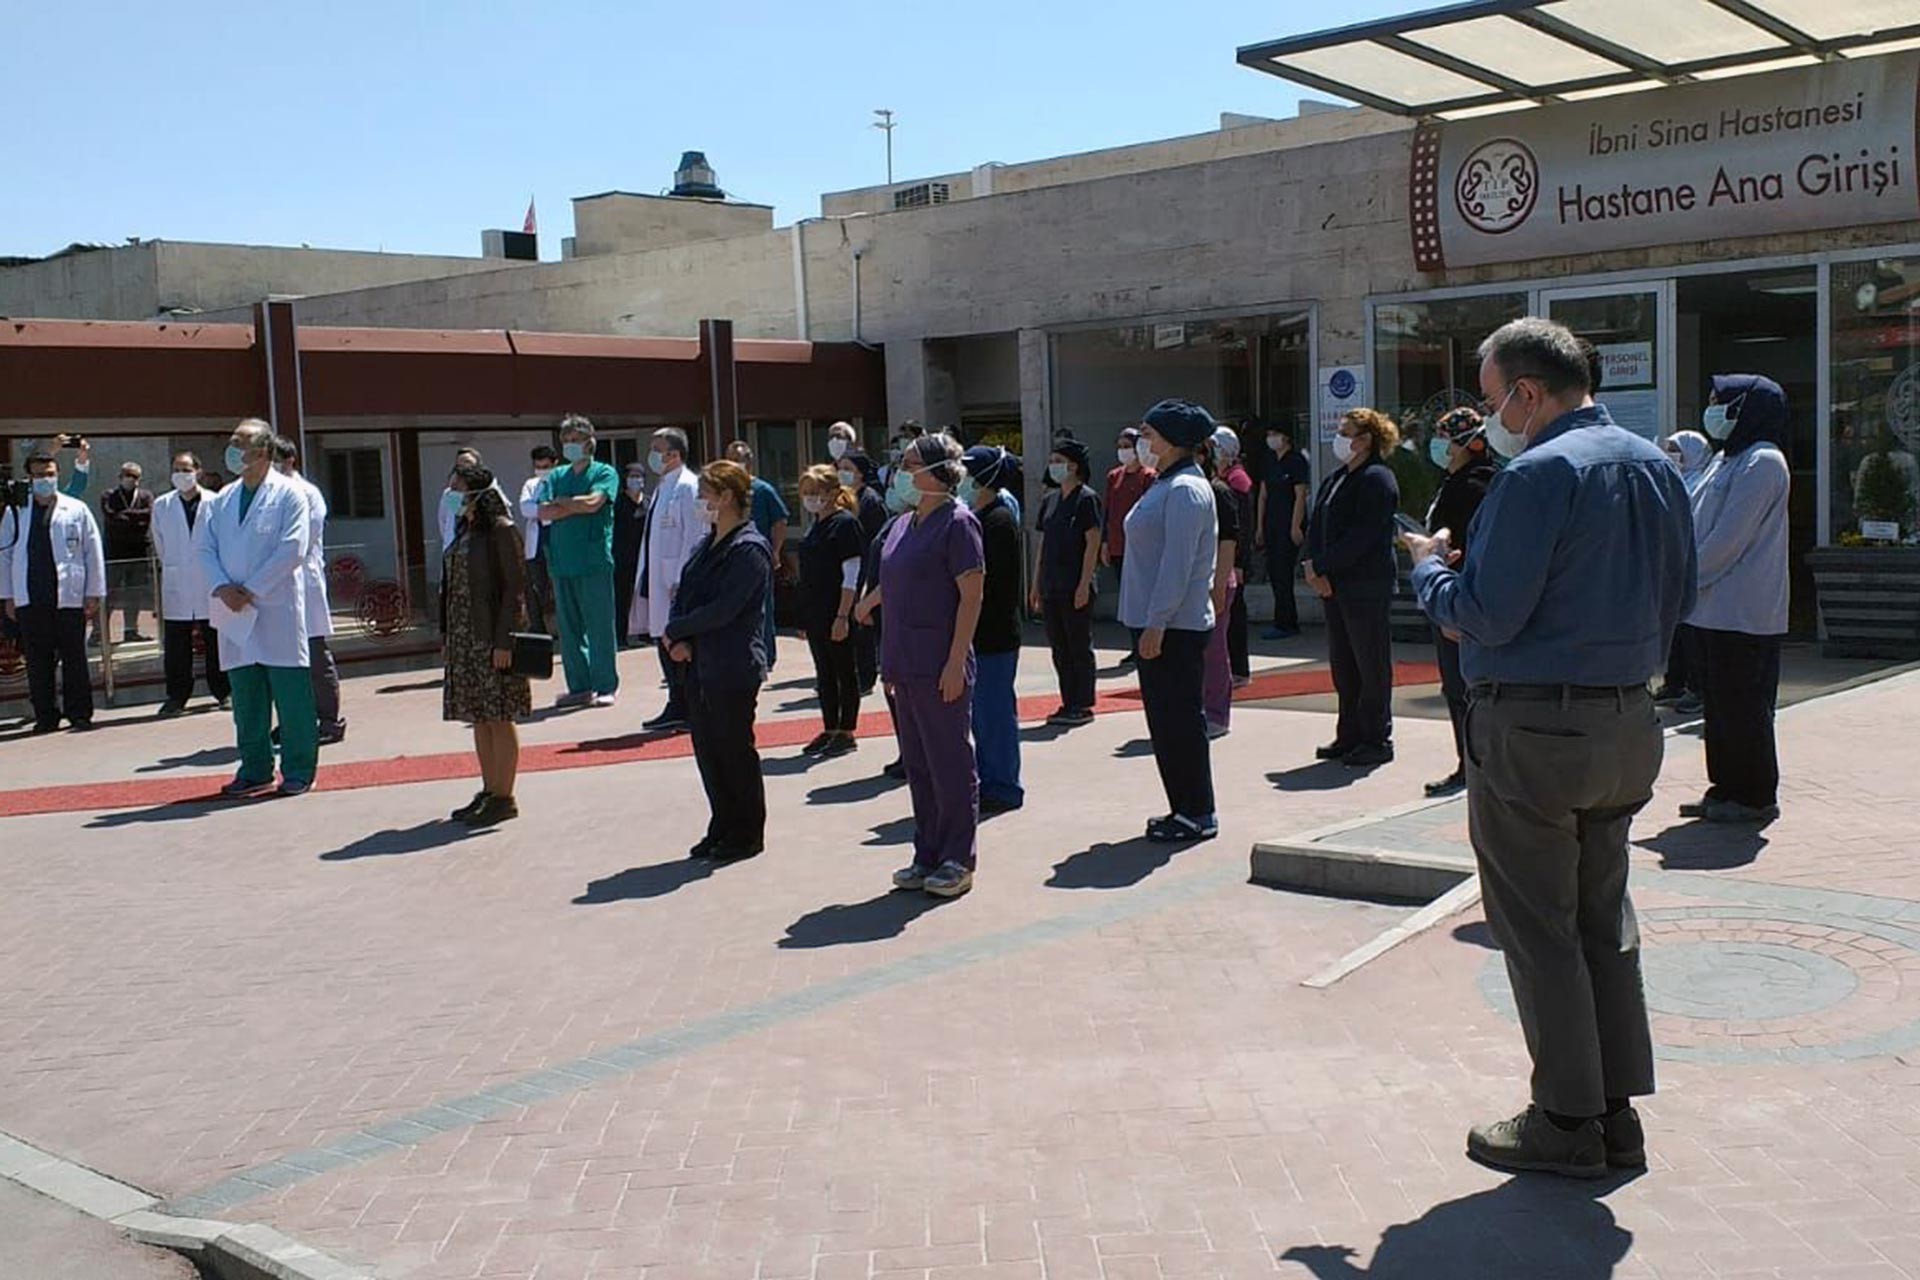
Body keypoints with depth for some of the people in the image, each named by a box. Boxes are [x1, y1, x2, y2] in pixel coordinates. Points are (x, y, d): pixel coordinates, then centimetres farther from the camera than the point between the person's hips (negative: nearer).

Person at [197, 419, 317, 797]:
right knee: (246, 696, 9)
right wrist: (223, 588, -7)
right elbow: (207, 549, 12)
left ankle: (299, 770, 5)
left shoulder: (288, 494, -2)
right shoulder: (224, 499, 15)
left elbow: (292, 549, -11)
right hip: (234, 611, 6)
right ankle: (255, 769, 18)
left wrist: (251, 590, -14)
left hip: (278, 610, -6)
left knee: (291, 694, -3)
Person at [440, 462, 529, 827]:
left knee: (498, 718, -2)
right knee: (478, 719, 11)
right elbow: (451, 589, 16)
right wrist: (447, 639, 13)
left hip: (493, 638, -8)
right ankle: (489, 791, 18)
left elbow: (515, 588, -14)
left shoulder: (502, 531, -10)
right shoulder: (464, 533, 14)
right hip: (464, 638, 8)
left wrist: (504, 642, -18)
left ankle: (504, 797, 4)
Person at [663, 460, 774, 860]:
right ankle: (723, 827, 25)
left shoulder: (749, 549, -14)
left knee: (735, 749, 2)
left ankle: (747, 833, 15)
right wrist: (681, 642, -6)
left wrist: (675, 630, -10)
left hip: (733, 668, -8)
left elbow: (723, 610, -20)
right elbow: (683, 595, 11)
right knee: (706, 748, 13)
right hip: (698, 663, 8)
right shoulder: (707, 545, 13)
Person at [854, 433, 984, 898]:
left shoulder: (957, 523, -11)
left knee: (950, 765, 1)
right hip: (904, 664, 8)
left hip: (940, 668, -8)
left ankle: (958, 861, 11)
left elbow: (971, 595, -15)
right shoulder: (903, 525, 12)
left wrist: (956, 663, -20)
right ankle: (927, 856, 22)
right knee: (918, 767, 13)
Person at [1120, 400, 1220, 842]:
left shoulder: (1185, 490, -15)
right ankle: (1184, 809, 22)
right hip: (1157, 623, 10)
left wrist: (1157, 622, -22)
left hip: (1175, 626, -10)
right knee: (1164, 719, 14)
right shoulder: (1165, 486, 17)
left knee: (1180, 719, -4)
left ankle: (1197, 814, 4)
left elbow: (1177, 562, -21)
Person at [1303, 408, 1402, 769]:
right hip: (1333, 585, 9)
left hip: (1367, 587, -9)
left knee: (1371, 664, -1)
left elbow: (1361, 536, -19)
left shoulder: (1377, 479, -11)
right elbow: (1315, 525, 12)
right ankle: (1349, 736, 22)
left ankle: (1377, 740, 8)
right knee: (1342, 664, 13)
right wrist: (1313, 567, -4)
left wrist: (1321, 567, -16)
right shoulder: (1336, 479, 16)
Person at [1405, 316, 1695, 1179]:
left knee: (1538, 930, 4)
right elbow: (1677, 599, 15)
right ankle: (1617, 1112, 24)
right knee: (1604, 919, 17)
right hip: (1627, 723, 8)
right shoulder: (1654, 468, 9)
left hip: (1533, 729, -8)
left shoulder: (1539, 474, -17)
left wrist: (1430, 565, -1)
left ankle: (1568, 1123, 12)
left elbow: (1485, 616, -19)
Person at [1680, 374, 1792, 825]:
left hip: (1744, 613, -9)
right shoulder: (1728, 460, 17)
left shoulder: (1762, 462, -13)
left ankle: (1755, 796, 7)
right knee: (1719, 701, 13)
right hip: (1717, 606, 9)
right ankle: (1726, 787, 21)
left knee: (1742, 703, -2)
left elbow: (1730, 537, -18)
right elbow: (1696, 524, 17)